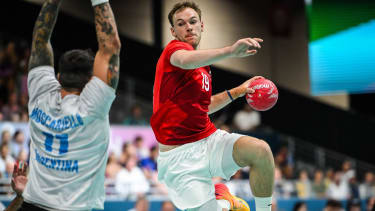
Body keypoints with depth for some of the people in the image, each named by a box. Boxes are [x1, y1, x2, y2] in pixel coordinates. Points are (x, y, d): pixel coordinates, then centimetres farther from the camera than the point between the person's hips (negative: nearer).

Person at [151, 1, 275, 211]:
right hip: (180, 157, -6)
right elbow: (185, 60, -37)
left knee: (261, 150, -21)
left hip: (209, 140, 6)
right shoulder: (173, 49, -9)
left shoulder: (203, 64, 17)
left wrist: (237, 91, 24)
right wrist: (230, 51, -50)